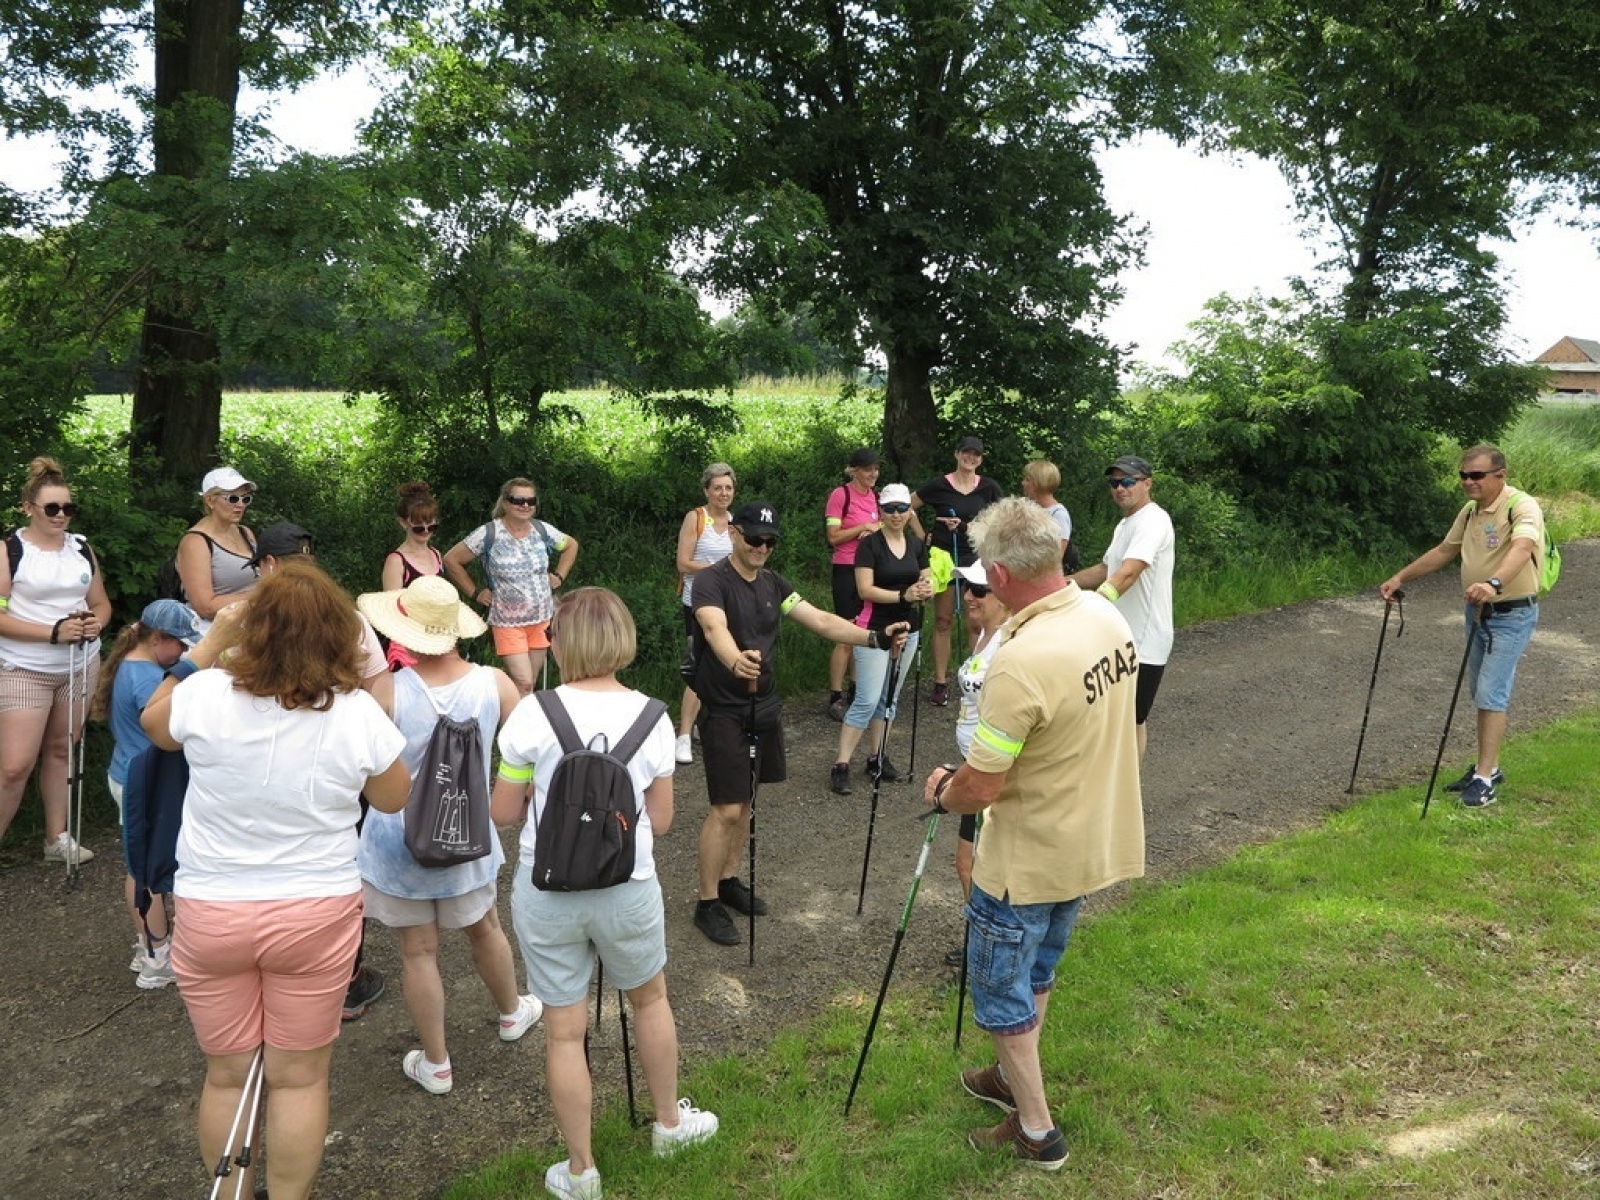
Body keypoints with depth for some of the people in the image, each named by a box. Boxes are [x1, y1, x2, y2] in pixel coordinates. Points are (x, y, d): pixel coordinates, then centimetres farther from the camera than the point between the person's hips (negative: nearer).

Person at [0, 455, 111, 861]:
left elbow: (101, 603, 15)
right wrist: (54, 632, -22)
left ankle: (57, 838, 22)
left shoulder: (82, 549, 8)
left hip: (81, 666, 5)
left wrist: (96, 623, -8)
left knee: (62, 750, 11)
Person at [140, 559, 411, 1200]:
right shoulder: (357, 714, -16)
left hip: (209, 913, 1)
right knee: (299, 1078, 14)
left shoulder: (208, 697, -15)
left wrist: (211, 639, 9)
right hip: (315, 913, -1)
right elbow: (393, 799, 2)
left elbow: (154, 722, 10)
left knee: (227, 1075, 18)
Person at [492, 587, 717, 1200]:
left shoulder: (532, 714, -13)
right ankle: (669, 1122, 43)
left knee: (564, 1029, 12)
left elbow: (503, 812, -4)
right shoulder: (651, 717, -7)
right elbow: (660, 821, -1)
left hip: (546, 893, -1)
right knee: (650, 998, 26)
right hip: (627, 891, 2)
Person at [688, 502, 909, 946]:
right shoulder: (712, 581, -15)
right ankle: (707, 904, 7)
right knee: (726, 809, -6)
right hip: (723, 711, -7)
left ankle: (729, 880, 32)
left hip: (763, 706, 7)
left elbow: (821, 621, -1)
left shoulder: (772, 583, 6)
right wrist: (736, 662, -57)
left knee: (744, 801, 15)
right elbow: (714, 628, -35)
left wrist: (875, 637, -15)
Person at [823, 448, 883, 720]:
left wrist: (877, 531, -2)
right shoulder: (840, 495, -10)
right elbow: (833, 537, -12)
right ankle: (836, 698, 1)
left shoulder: (876, 496, 8)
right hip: (847, 571, -6)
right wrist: (863, 527, -15)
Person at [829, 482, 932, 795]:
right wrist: (903, 596, -25)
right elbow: (865, 589, -16)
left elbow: (925, 582, 12)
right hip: (874, 629, -6)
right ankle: (841, 765, -6)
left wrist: (926, 591, -12)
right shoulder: (869, 544, -10)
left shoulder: (917, 544, 7)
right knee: (867, 700, -11)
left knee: (889, 698, 13)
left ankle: (877, 758, 23)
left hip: (907, 629, 6)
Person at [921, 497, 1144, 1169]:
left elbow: (980, 788, -27)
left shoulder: (1021, 664, -34)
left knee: (1000, 988, 13)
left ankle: (1036, 1132, 25)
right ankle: (1014, 1077, 46)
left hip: (1029, 861, -8)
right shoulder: (1108, 617, -7)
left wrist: (940, 793, -3)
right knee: (1036, 972, 27)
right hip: (1092, 842, 8)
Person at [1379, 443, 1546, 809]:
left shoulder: (1523, 507, -19)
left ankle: (1485, 778, -6)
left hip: (1512, 614, -8)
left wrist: (1494, 583, -57)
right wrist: (1401, 577, 13)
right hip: (1478, 611, 8)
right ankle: (1488, 767, 23)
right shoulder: (1471, 510, 8)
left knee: (1491, 693, -10)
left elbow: (1521, 549, -39)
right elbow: (1444, 551, 19)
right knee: (1481, 692, 13)